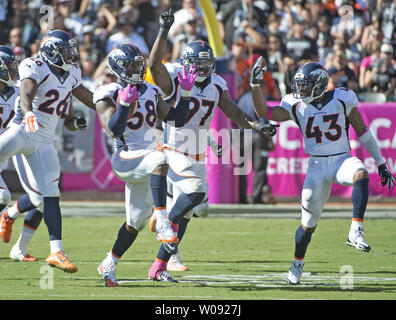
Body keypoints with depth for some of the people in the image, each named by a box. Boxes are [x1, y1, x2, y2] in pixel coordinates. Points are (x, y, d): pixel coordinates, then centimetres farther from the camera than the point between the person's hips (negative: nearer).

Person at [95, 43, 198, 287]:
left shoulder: (151, 92, 14)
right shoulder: (109, 95, -4)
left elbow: (177, 121, 12)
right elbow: (114, 130, -16)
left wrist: (186, 93, 3)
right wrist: (124, 104, -27)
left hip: (146, 166, 7)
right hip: (126, 159, -7)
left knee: (136, 222, 12)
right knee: (159, 159, -39)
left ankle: (109, 265, 31)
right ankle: (162, 222, -43)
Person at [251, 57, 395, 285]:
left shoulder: (342, 99, -2)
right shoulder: (297, 106, 3)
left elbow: (363, 131, 5)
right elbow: (264, 113, -2)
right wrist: (255, 85, -13)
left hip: (342, 159, -1)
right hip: (317, 165, 1)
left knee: (361, 174, -37)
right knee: (309, 222, 2)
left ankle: (355, 232, -34)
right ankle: (297, 263, 28)